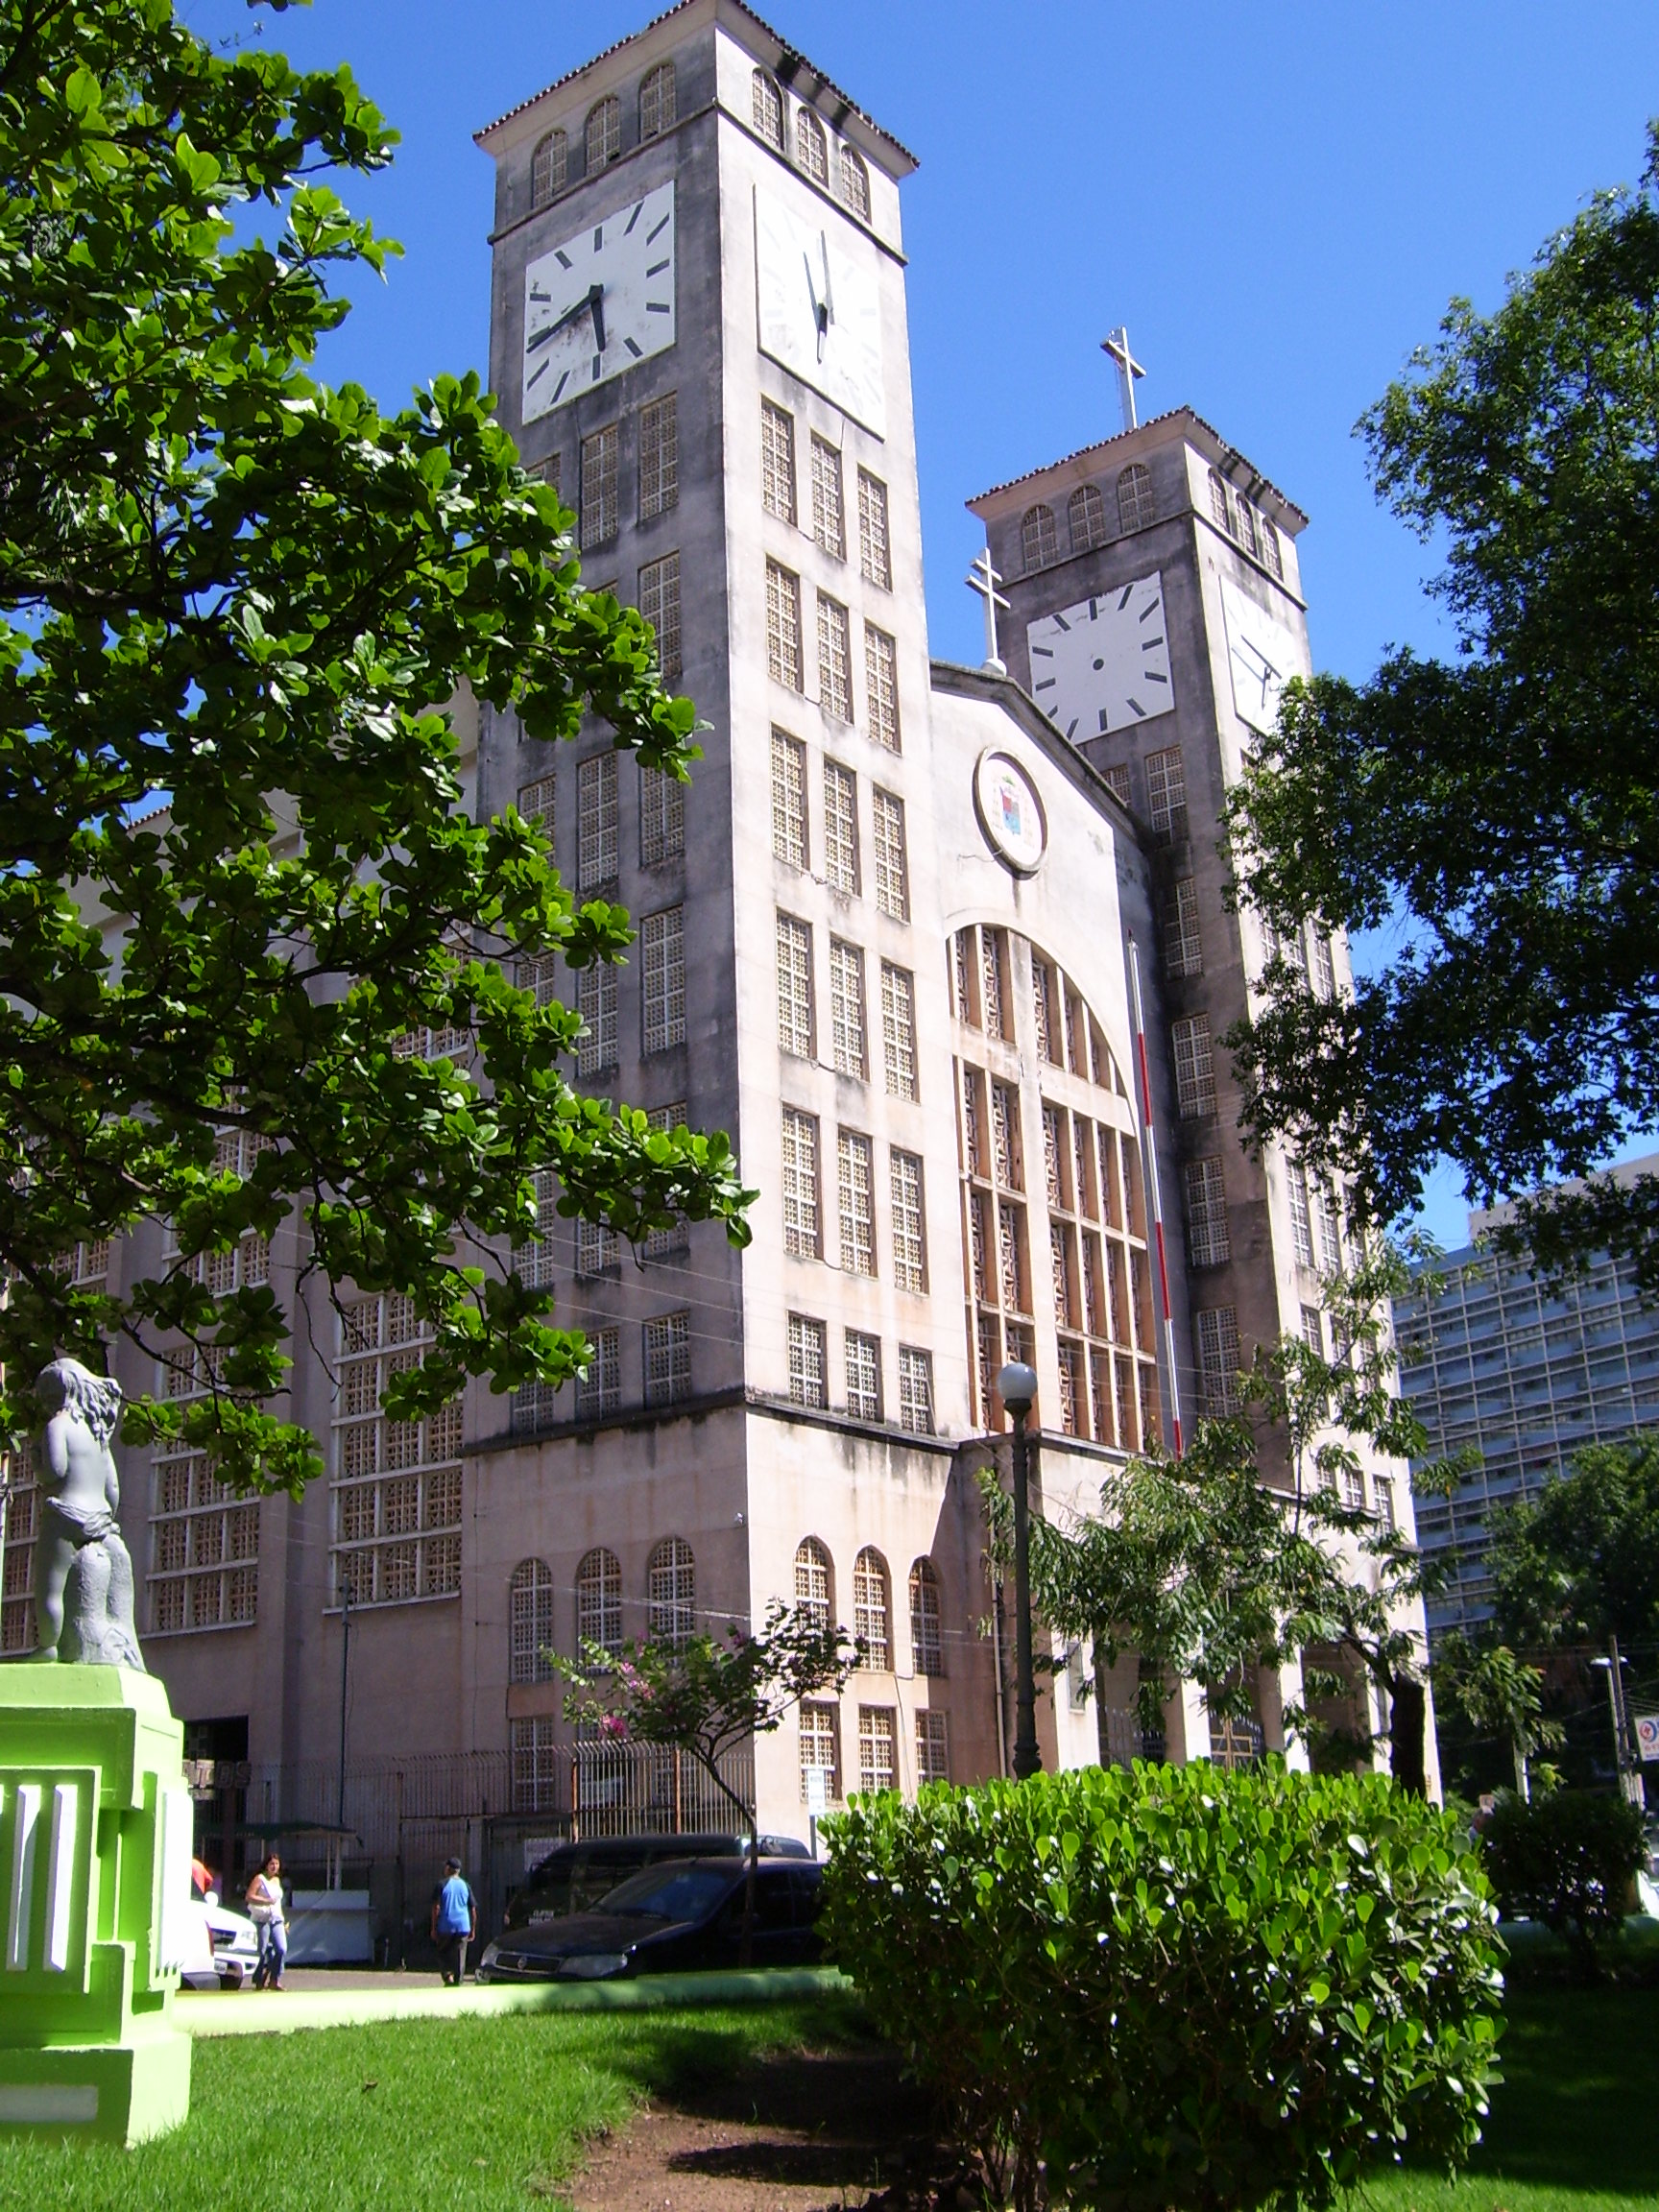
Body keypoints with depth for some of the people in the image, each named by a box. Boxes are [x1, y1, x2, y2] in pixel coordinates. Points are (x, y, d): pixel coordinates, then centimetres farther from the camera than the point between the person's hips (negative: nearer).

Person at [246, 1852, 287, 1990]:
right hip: (261, 1919, -5)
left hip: (276, 1919, 5)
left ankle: (275, 1980, -1)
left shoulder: (277, 1880, 19)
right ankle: (259, 1981, 9)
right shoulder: (259, 1879, -1)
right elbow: (249, 1897, -11)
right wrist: (267, 1901, -18)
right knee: (262, 1951, -4)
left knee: (282, 1949, -9)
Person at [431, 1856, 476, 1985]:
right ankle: (458, 1984, 4)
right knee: (460, 1957, 7)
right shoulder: (466, 1885, 8)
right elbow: (473, 1910, 8)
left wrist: (434, 1928, -1)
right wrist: (473, 1930, 15)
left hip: (446, 1926, -2)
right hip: (463, 1926, 3)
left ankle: (447, 1974, -11)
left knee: (443, 1953, 11)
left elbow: (436, 1908, -7)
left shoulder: (442, 1884, -2)